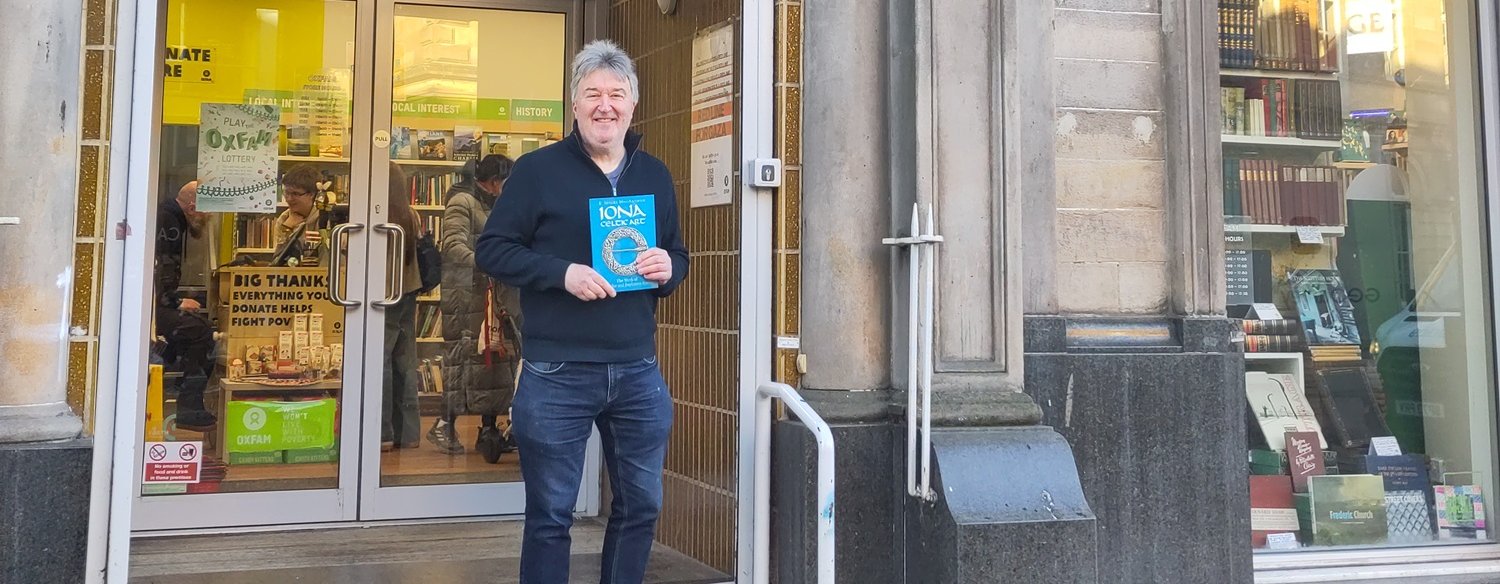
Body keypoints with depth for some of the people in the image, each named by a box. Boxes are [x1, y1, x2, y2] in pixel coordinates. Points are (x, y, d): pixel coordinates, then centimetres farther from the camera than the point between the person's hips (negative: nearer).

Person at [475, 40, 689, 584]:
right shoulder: (537, 169, -2)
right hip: (557, 374, -4)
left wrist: (668, 268, -6)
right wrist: (563, 272, -19)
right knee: (550, 514, 5)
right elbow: (492, 250, -4)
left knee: (641, 505, 13)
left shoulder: (655, 175, 11)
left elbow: (678, 255, 19)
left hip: (637, 371, 4)